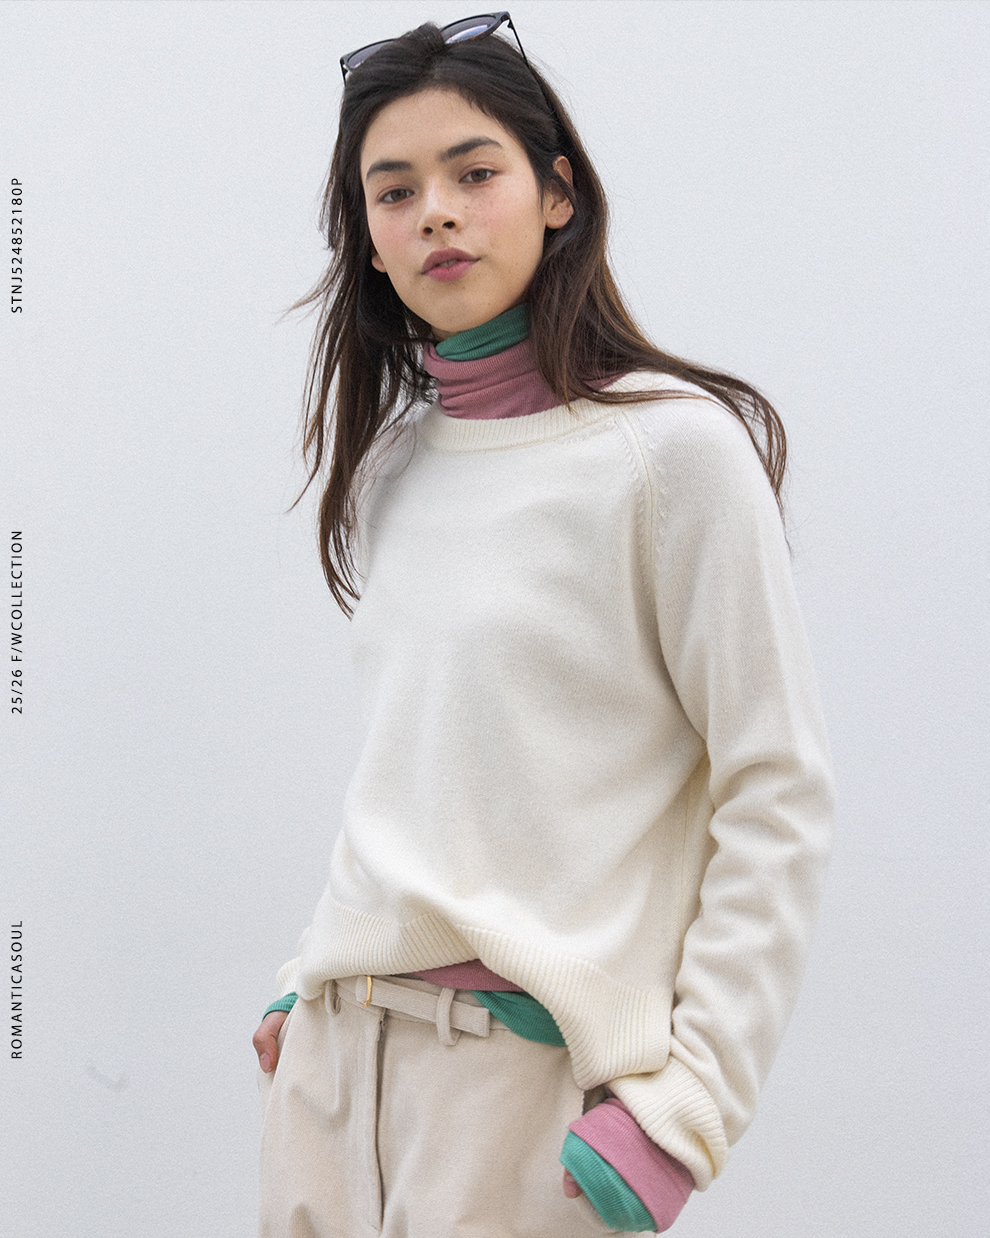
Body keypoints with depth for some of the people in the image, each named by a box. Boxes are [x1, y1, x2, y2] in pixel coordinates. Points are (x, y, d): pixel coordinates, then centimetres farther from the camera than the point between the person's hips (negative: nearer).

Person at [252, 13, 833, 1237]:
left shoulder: (673, 445, -10)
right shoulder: (390, 462, 9)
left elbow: (778, 795, -11)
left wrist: (683, 1102, -15)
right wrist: (310, 976, 13)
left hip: (532, 1065, -6)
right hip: (335, 1047, 6)